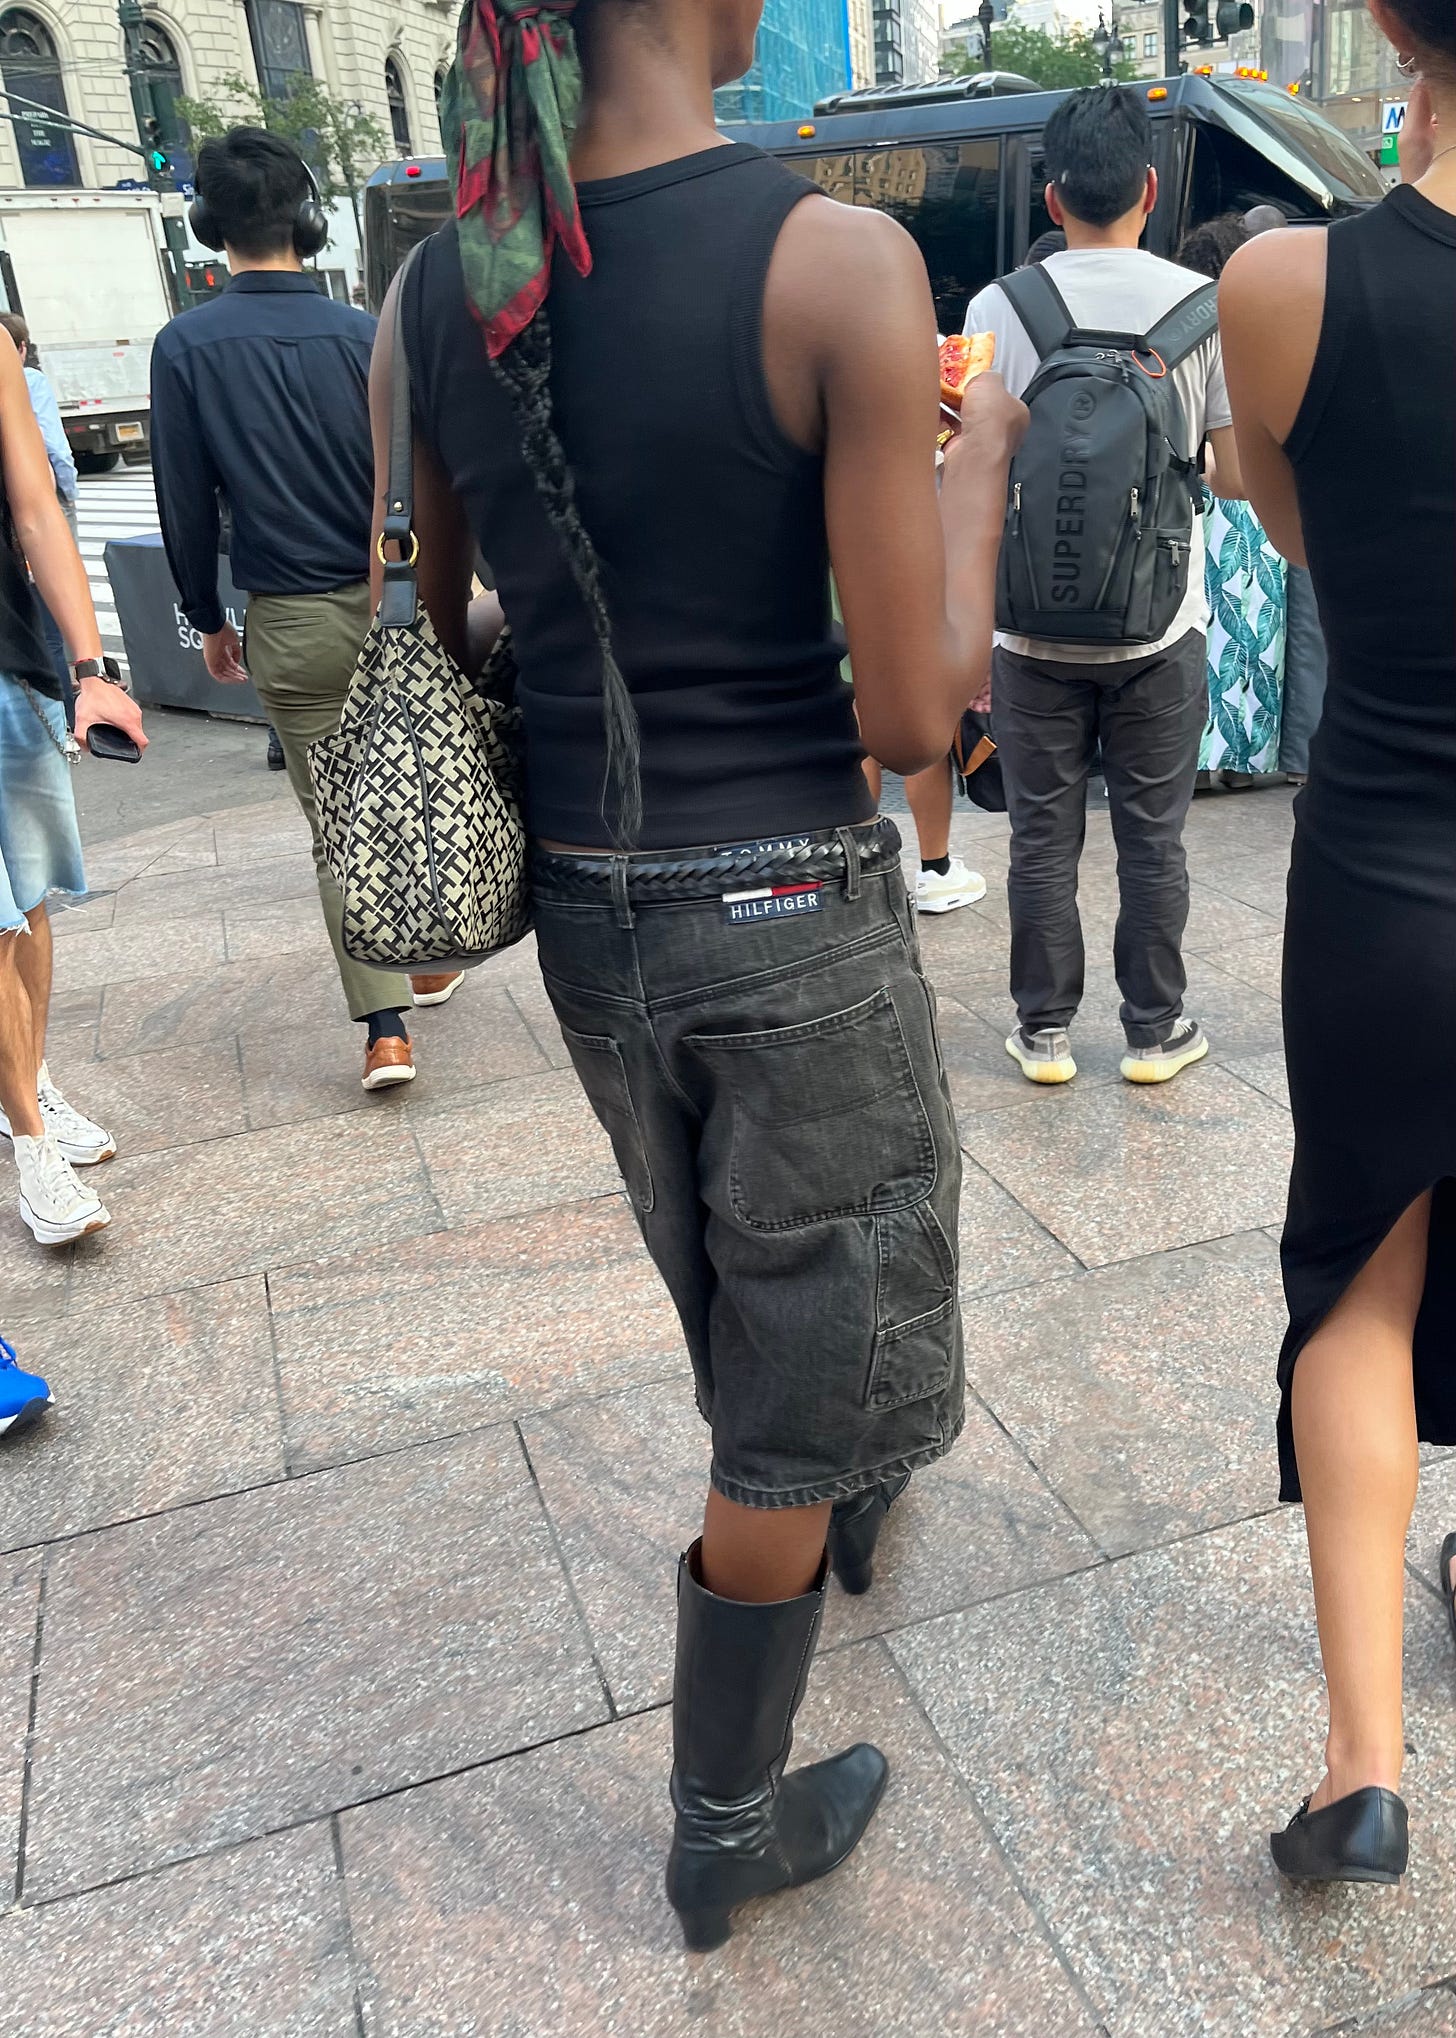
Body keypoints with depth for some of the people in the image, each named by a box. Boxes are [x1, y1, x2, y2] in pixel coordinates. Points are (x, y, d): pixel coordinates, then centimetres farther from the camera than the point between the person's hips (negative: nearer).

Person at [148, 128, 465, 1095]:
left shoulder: (187, 345, -5)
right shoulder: (364, 334, -4)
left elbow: (185, 503, -3)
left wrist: (209, 618, 10)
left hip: (292, 625, -1)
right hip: (393, 606, 1)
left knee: (338, 824, 5)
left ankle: (386, 1027, -1)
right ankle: (426, 958, 35)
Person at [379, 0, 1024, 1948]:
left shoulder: (429, 297, -1)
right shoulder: (844, 263, -18)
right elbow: (914, 714, -17)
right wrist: (977, 455, 0)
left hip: (591, 912, 6)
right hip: (798, 916, -5)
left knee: (748, 1294, 31)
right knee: (799, 1392, 16)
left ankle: (840, 1502, 62)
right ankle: (727, 1832, 36)